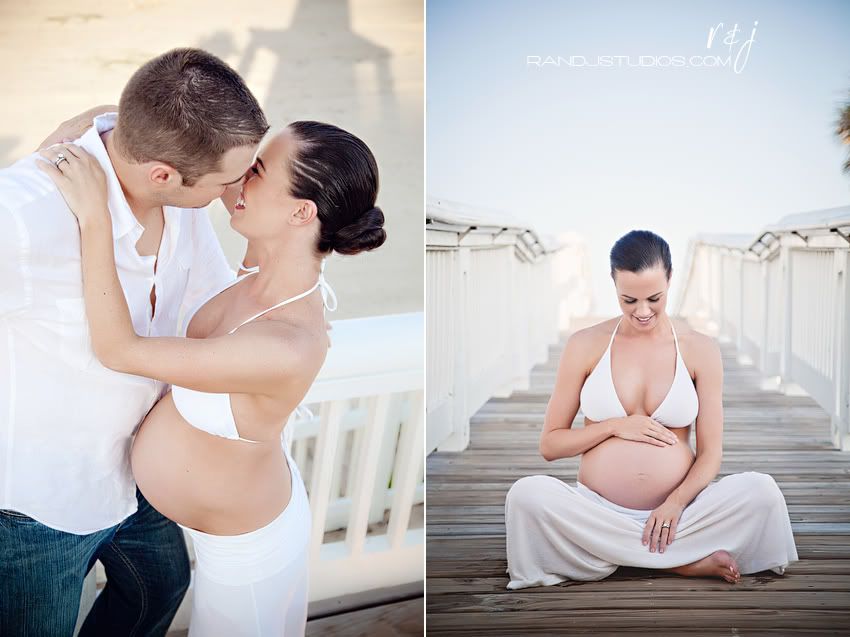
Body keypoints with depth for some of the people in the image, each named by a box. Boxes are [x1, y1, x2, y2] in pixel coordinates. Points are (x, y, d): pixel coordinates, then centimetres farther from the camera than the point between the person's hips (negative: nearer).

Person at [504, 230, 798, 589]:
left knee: (762, 491, -25)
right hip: (598, 513, 0)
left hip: (676, 514, 0)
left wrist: (677, 502, -15)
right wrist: (614, 427, -9)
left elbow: (711, 452, 3)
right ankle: (686, 562, -20)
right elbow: (549, 444, 5)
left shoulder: (700, 350, 5)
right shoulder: (586, 346, 3)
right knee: (526, 494, -31)